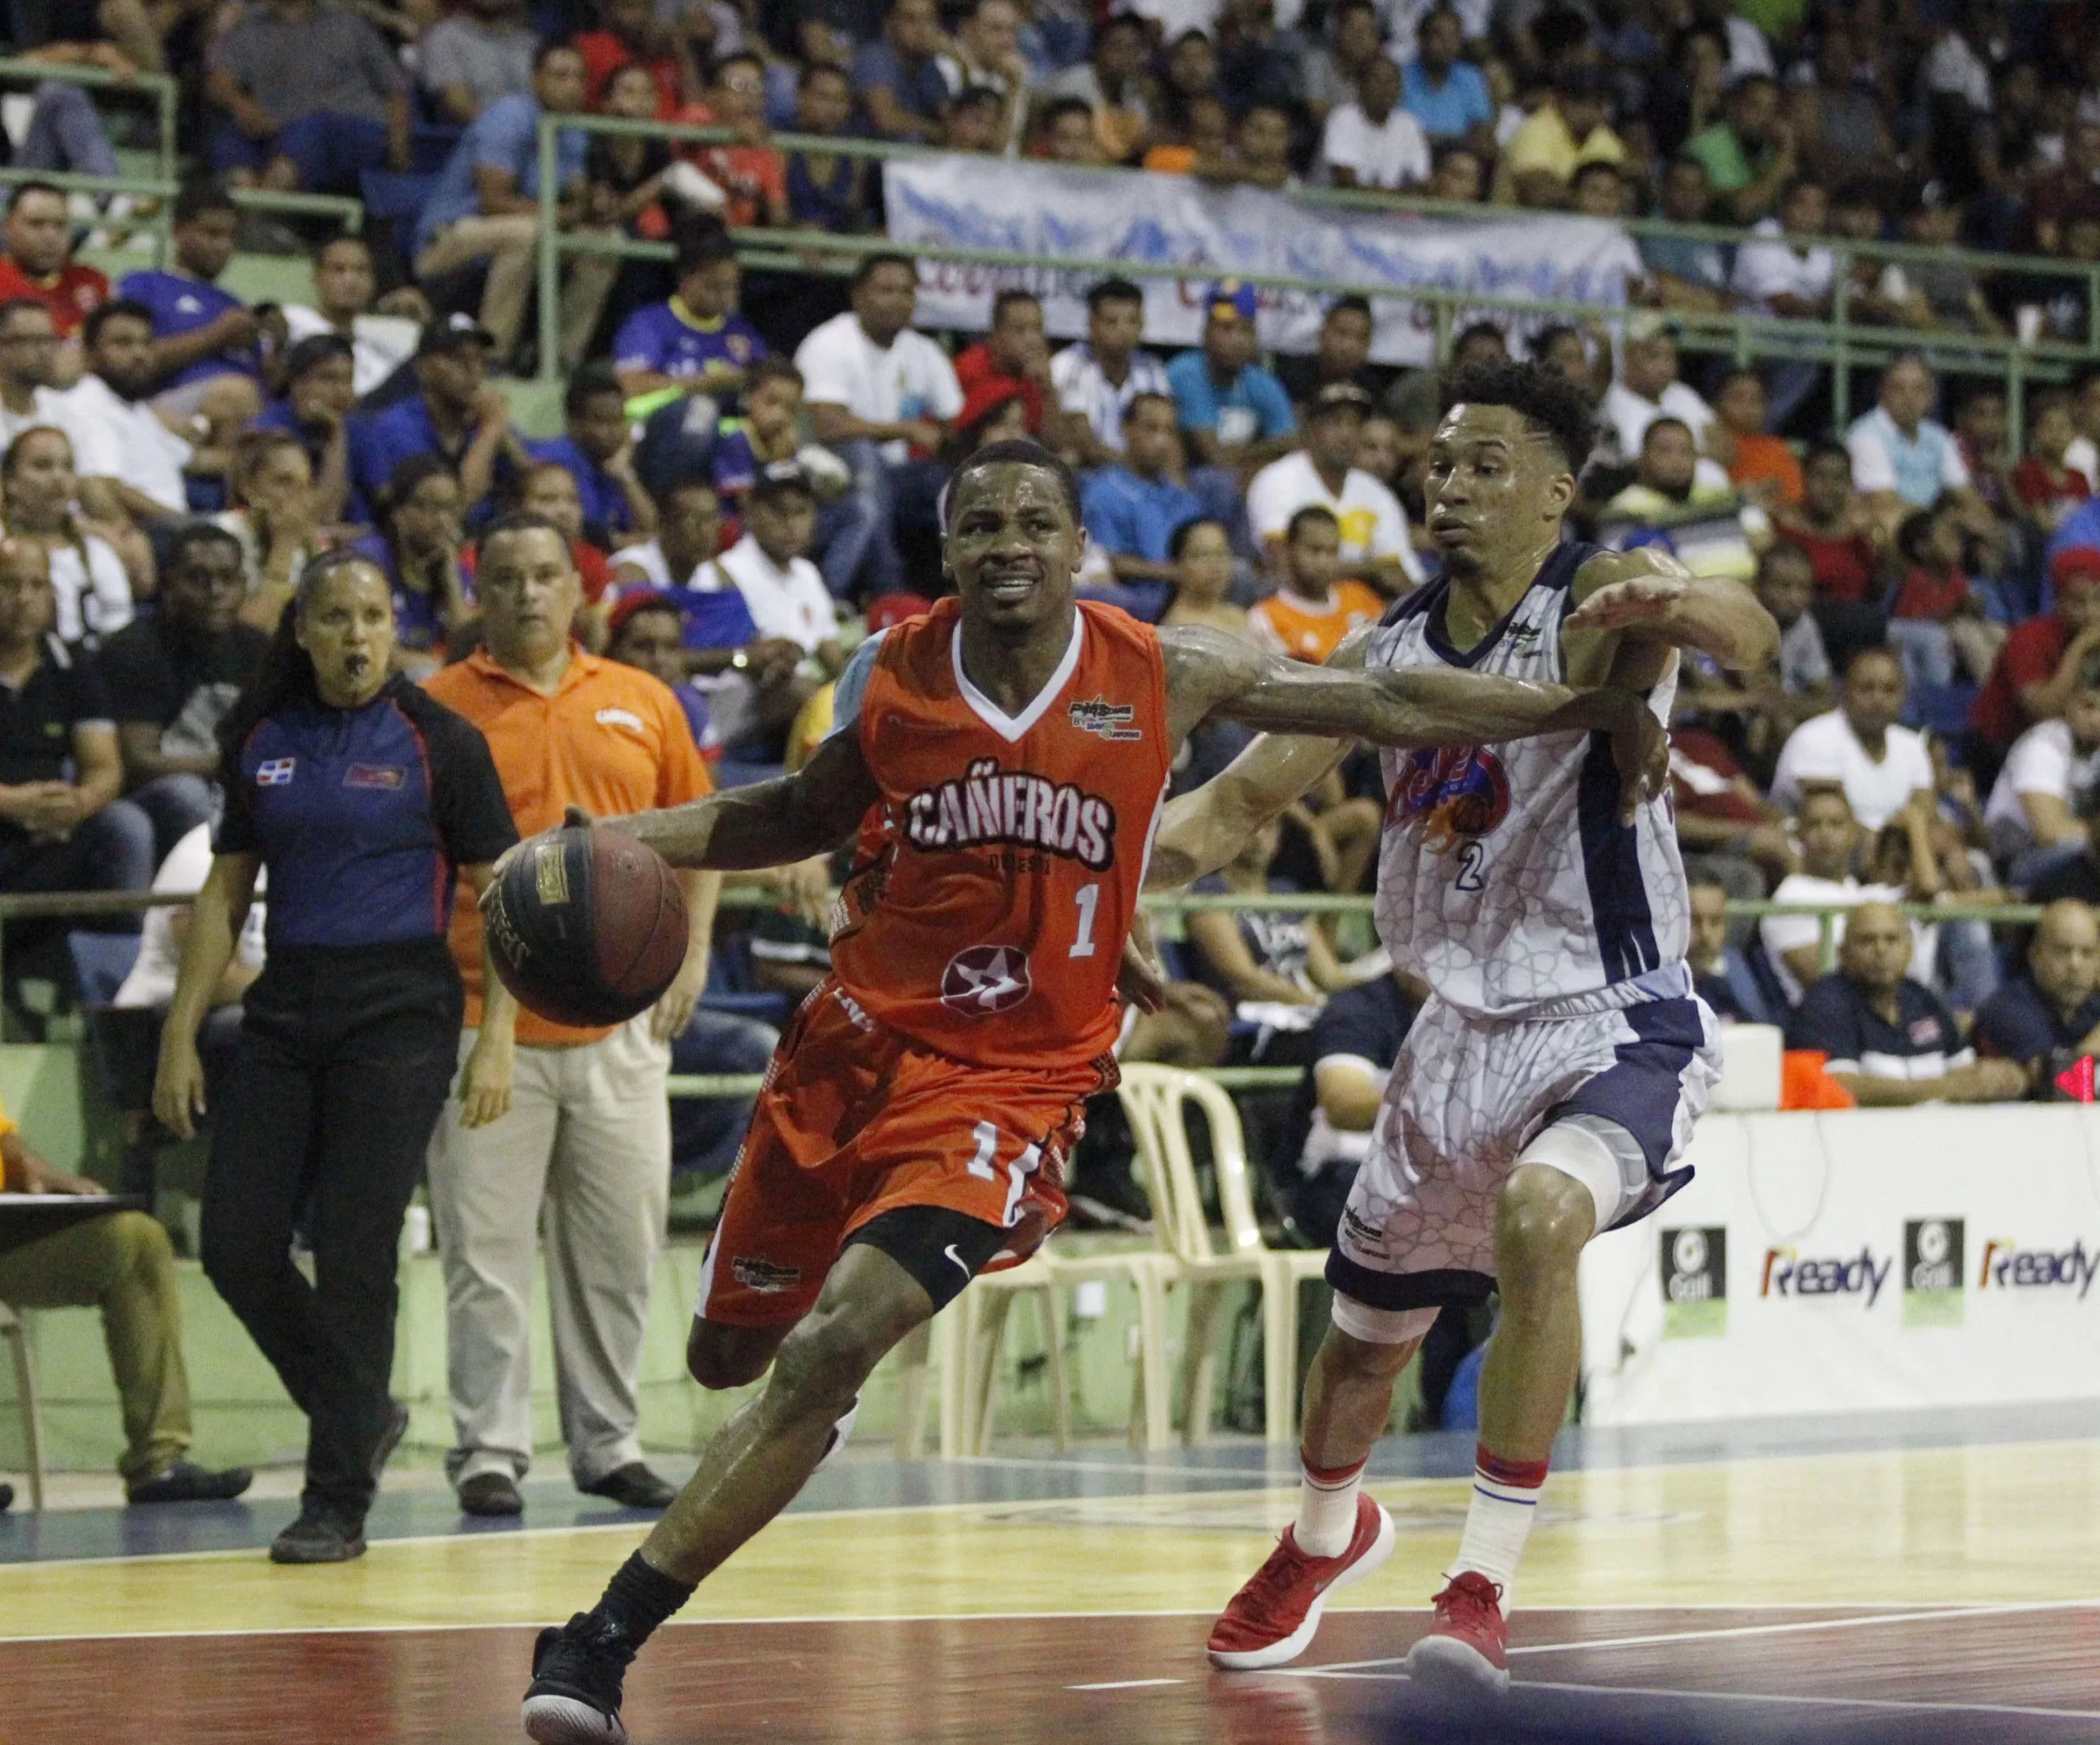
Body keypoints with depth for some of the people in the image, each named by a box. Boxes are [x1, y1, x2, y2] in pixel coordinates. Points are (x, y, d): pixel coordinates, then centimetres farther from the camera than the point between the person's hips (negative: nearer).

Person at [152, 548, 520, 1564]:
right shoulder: (264, 742, 9)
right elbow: (225, 892, 14)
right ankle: (363, 1417, 22)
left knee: (355, 1254, -7)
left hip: (399, 1011, -5)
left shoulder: (437, 743, -3)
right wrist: (181, 1035, 8)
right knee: (235, 1245, -1)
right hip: (285, 1010, 5)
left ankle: (339, 1502, 2)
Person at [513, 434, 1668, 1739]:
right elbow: (805, 814, 15)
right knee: (729, 1351, 15)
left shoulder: (1164, 676, -8)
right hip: (859, 1043, 4)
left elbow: (1385, 704, -1)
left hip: (1016, 1078, -3)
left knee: (828, 1354, -21)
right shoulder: (892, 678, -3)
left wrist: (1589, 708, -1)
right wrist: (627, 842, 3)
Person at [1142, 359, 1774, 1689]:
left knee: (1537, 1216, -37)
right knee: (1368, 1323, 20)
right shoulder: (1397, 649, 3)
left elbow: (1750, 637, -37)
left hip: (1617, 1029, -7)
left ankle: (1486, 1582, -29)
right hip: (1465, 1033, 7)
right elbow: (1248, 798, 9)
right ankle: (1327, 1535, 53)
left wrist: (1677, 606, -60)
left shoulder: (1599, 602, -15)